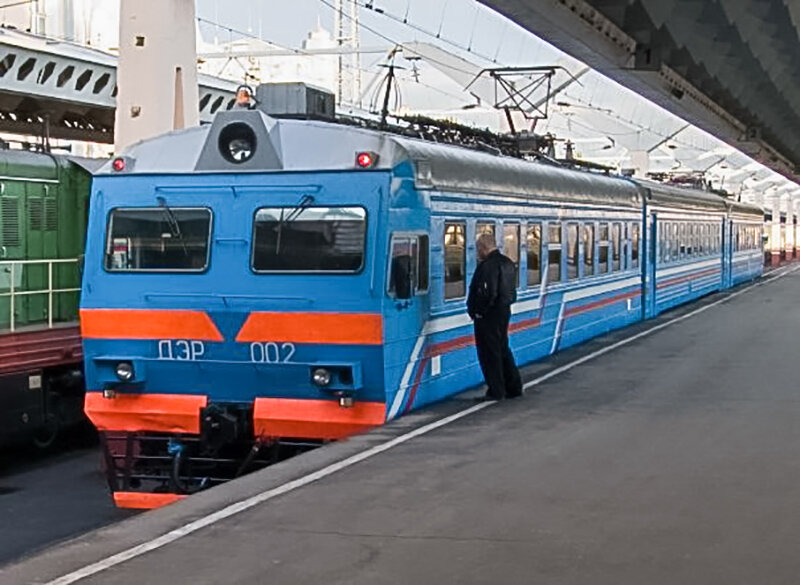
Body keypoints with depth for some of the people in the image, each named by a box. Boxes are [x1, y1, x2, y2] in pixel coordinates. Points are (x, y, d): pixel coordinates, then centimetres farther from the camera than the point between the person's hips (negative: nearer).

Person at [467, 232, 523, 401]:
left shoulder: (487, 265, -20)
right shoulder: (508, 263, 10)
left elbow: (486, 293, -24)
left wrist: (476, 311, -12)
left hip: (488, 316, -9)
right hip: (505, 311, 9)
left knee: (489, 353, 0)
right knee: (503, 349, 19)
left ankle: (496, 391, 4)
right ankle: (513, 387, 23)